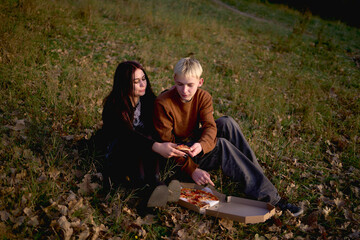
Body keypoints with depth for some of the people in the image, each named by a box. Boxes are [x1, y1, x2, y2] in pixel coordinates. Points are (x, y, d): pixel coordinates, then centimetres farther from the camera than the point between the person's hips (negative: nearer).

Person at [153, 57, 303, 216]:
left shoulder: (203, 97, -6)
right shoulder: (163, 103, -21)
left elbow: (210, 127, -19)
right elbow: (167, 142, -21)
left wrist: (201, 145, -44)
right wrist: (192, 169, -30)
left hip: (195, 144, 5)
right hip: (176, 156, -5)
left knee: (226, 123, -21)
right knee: (222, 145, -29)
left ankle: (255, 172, -21)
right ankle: (268, 197, -31)